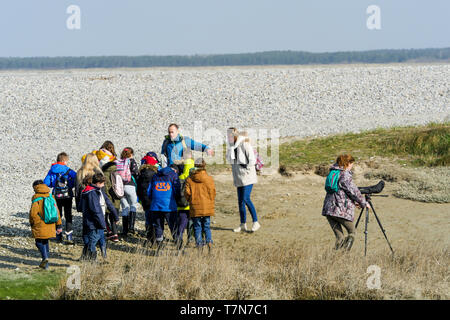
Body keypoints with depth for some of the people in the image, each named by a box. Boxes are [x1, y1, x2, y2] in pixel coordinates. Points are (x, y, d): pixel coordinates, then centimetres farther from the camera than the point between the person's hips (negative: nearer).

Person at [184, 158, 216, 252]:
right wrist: (211, 202, 14)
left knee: (197, 227, 8)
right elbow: (212, 192, -2)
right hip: (207, 207, 0)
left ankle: (199, 244, 2)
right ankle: (209, 241, -5)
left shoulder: (189, 179, -2)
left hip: (195, 208, 0)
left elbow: (187, 193, -3)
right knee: (206, 226, 12)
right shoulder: (209, 178, -4)